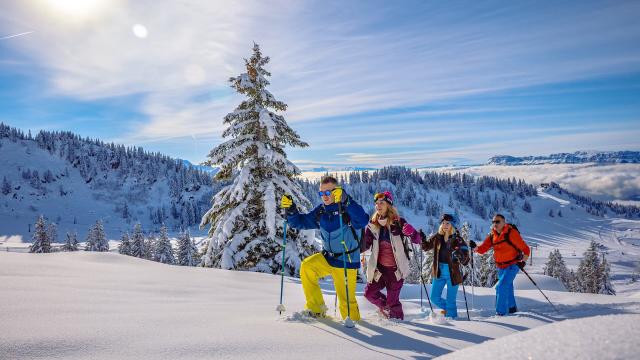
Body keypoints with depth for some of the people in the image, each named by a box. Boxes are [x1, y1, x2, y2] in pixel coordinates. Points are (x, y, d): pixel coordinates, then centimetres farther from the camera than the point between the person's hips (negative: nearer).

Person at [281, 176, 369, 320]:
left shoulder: (348, 209, -17)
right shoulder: (320, 211, 2)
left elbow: (362, 221, -38)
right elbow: (300, 222, 9)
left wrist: (345, 201, -47)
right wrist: (291, 210, -10)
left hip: (347, 262, -5)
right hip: (327, 258, 5)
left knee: (346, 299, 0)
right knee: (307, 266, -19)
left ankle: (353, 321, 30)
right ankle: (316, 308, -5)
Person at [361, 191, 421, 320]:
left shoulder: (398, 223, -10)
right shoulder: (373, 225, 0)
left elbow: (417, 240, -12)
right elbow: (364, 246, 0)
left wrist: (411, 233, -33)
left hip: (396, 269, -4)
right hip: (379, 268, 4)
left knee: (392, 301, 0)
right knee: (369, 293, 10)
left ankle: (398, 318, 30)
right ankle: (387, 308, 38)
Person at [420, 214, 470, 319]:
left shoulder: (457, 239, -10)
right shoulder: (437, 237, 1)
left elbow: (465, 258, -13)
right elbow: (426, 247, 14)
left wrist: (460, 255, -35)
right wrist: (422, 240, -7)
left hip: (452, 272, -4)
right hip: (439, 271, 4)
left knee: (450, 300, 3)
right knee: (435, 297, 11)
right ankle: (447, 308, 38)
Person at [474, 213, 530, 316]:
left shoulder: (511, 233, -18)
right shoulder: (492, 235, 0)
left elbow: (524, 247, -15)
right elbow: (484, 248, -6)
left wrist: (525, 256, -33)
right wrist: (476, 248, -26)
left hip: (512, 265, -7)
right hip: (501, 266, 7)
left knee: (501, 286, -15)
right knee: (507, 287, 22)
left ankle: (501, 312, -4)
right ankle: (512, 307, 43)